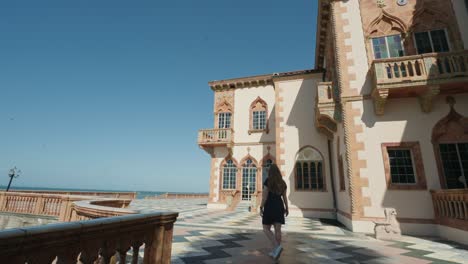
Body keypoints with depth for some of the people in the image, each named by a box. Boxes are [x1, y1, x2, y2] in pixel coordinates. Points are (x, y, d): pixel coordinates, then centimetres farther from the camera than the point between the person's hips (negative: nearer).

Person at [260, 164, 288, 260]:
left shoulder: (267, 181, -8)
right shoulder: (282, 182, 7)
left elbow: (264, 196, -12)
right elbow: (284, 197, 9)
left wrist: (261, 208, -9)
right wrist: (286, 208, 16)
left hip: (269, 207, -5)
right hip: (279, 207, 5)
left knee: (266, 229, 4)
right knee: (278, 229, 5)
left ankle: (277, 247, -14)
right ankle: (275, 251, 8)